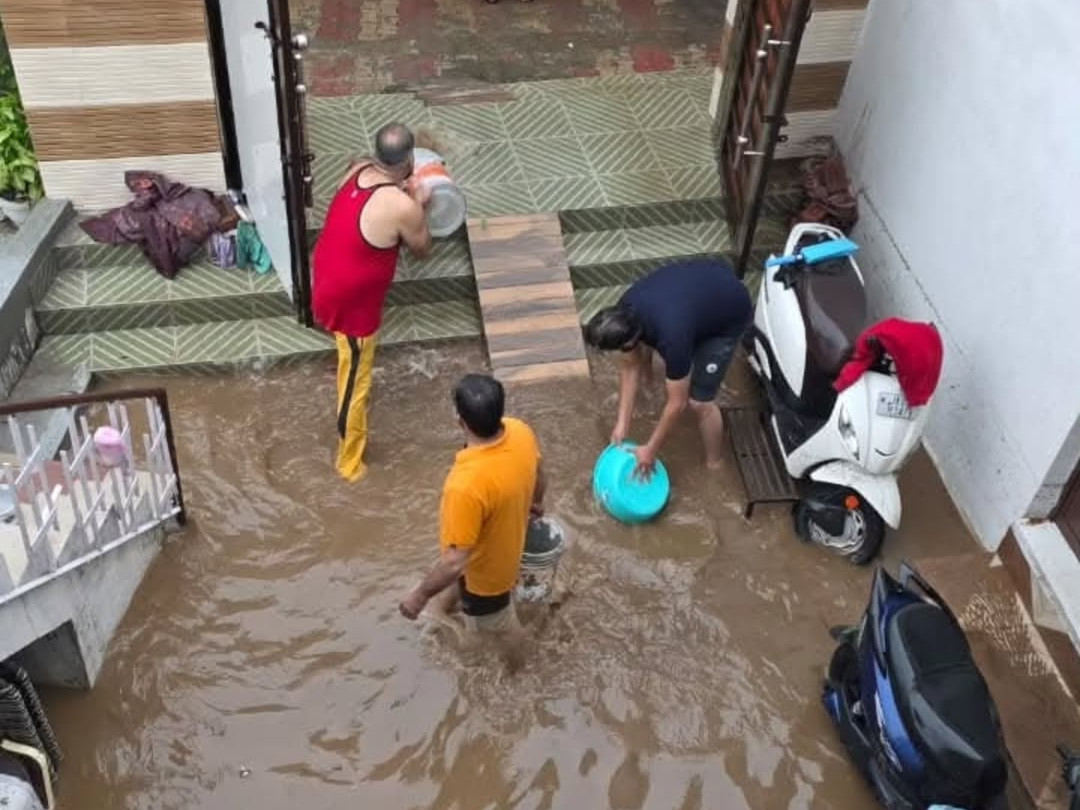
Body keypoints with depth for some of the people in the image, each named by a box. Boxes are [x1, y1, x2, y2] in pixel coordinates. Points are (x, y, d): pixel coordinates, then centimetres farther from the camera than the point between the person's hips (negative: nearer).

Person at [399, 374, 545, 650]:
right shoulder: (520, 432, -24)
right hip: (507, 541, 6)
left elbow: (456, 562, -36)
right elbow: (538, 477, -1)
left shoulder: (467, 484, -46)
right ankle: (451, 600, 68)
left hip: (484, 571, -6)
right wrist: (535, 503, 21)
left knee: (494, 622, 26)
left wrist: (420, 595, -19)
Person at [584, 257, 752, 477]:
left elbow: (677, 404, -28)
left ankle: (713, 464, 18)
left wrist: (650, 450, -17)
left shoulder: (672, 336, -41)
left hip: (730, 312, -7)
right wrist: (622, 424, -7)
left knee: (698, 400, -6)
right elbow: (630, 366, -7)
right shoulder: (625, 310, -21)